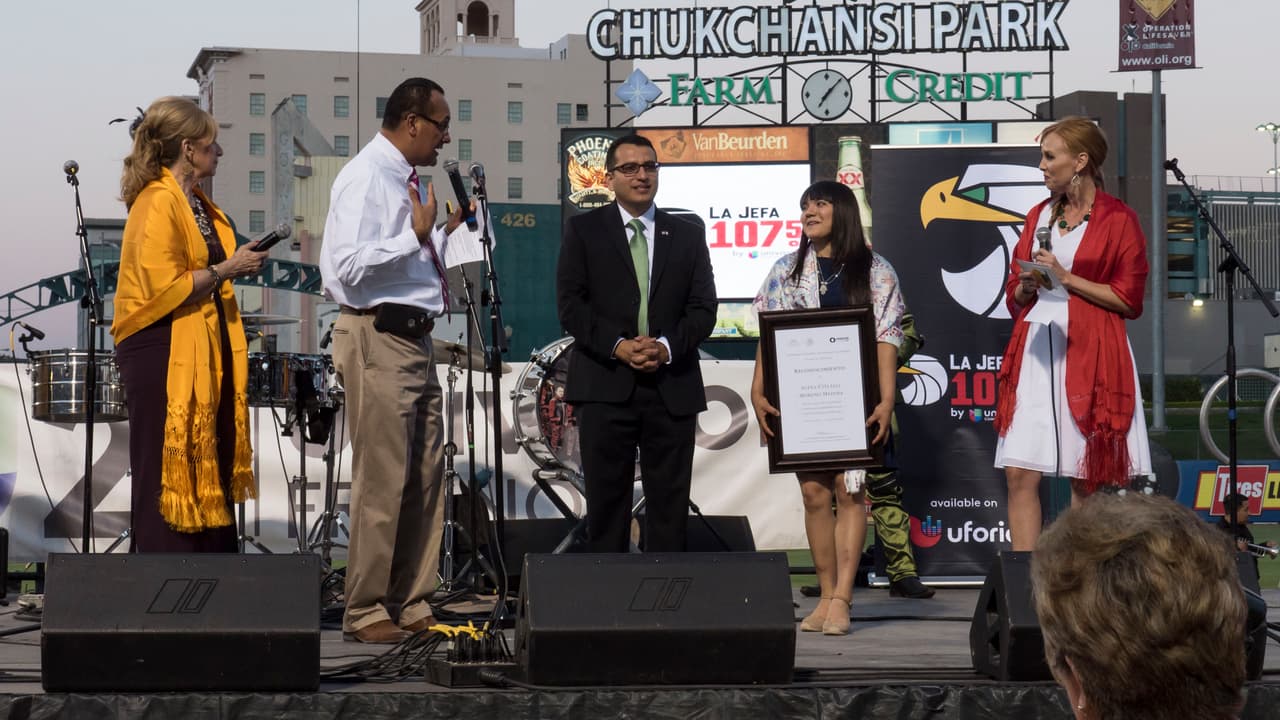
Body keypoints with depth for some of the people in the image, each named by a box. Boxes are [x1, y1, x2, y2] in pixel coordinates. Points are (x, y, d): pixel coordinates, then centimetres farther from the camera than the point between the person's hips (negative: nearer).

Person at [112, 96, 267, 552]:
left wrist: (238, 263, 15)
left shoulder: (197, 204, 17)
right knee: (168, 473, -7)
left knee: (209, 471, 10)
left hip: (203, 352, 10)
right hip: (162, 354, -10)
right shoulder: (157, 203, -13)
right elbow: (165, 288, -20)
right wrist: (226, 270, -15)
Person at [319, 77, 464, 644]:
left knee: (426, 476, 12)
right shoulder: (365, 178, -12)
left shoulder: (409, 181, 16)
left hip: (415, 338, 10)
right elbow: (350, 265, -23)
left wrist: (446, 229, 15)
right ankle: (365, 612, 3)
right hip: (377, 341, -10)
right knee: (381, 480, -6)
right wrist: (415, 234, -21)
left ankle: (410, 604, 20)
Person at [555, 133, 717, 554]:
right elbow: (570, 304, -1)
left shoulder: (688, 236, 13)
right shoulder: (584, 231, 7)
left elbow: (703, 307, 7)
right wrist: (617, 346, -14)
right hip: (606, 386, -2)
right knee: (607, 500, 0)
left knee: (670, 503, 2)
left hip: (672, 387, 2)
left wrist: (668, 346, -12)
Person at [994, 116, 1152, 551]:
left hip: (1089, 354, -5)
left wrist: (1066, 278, -9)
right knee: (1020, 473, -5)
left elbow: (1128, 299, -5)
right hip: (1035, 351, 5)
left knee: (1087, 480, -2)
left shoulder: (1118, 219, -1)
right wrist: (1028, 284, -2)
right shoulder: (1039, 216, 16)